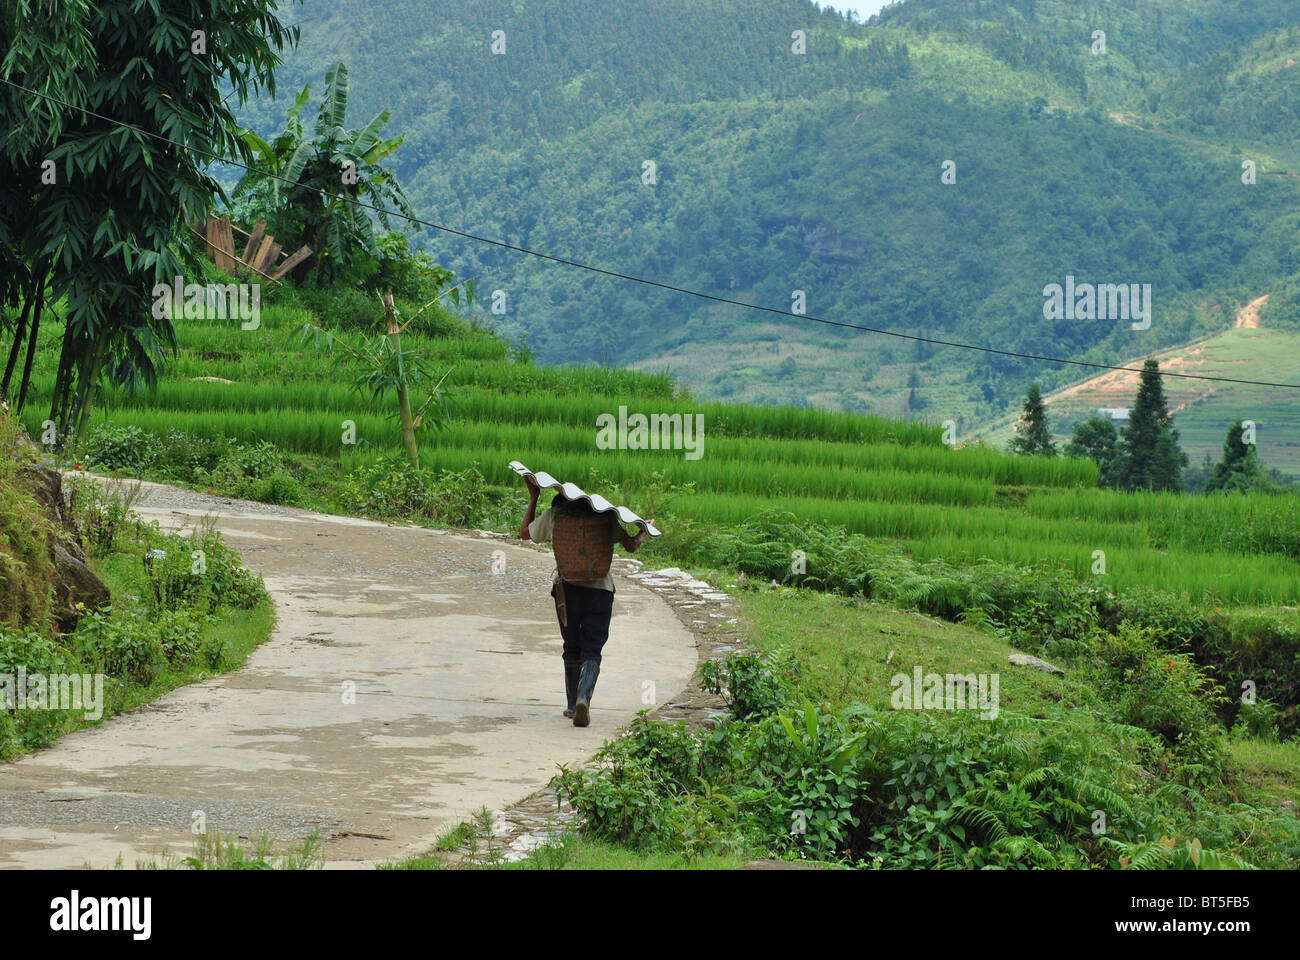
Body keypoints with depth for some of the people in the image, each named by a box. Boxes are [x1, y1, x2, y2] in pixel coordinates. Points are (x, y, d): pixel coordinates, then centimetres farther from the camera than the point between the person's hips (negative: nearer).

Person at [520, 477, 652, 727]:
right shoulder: (605, 514, 2)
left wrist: (533, 498, 26)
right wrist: (646, 530, 22)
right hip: (600, 589, -1)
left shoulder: (554, 514, 4)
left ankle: (573, 704, 20)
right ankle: (583, 699, -23)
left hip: (567, 587, 1)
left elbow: (526, 533, 19)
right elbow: (631, 546, 2)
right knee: (591, 651, 0)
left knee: (572, 649, 17)